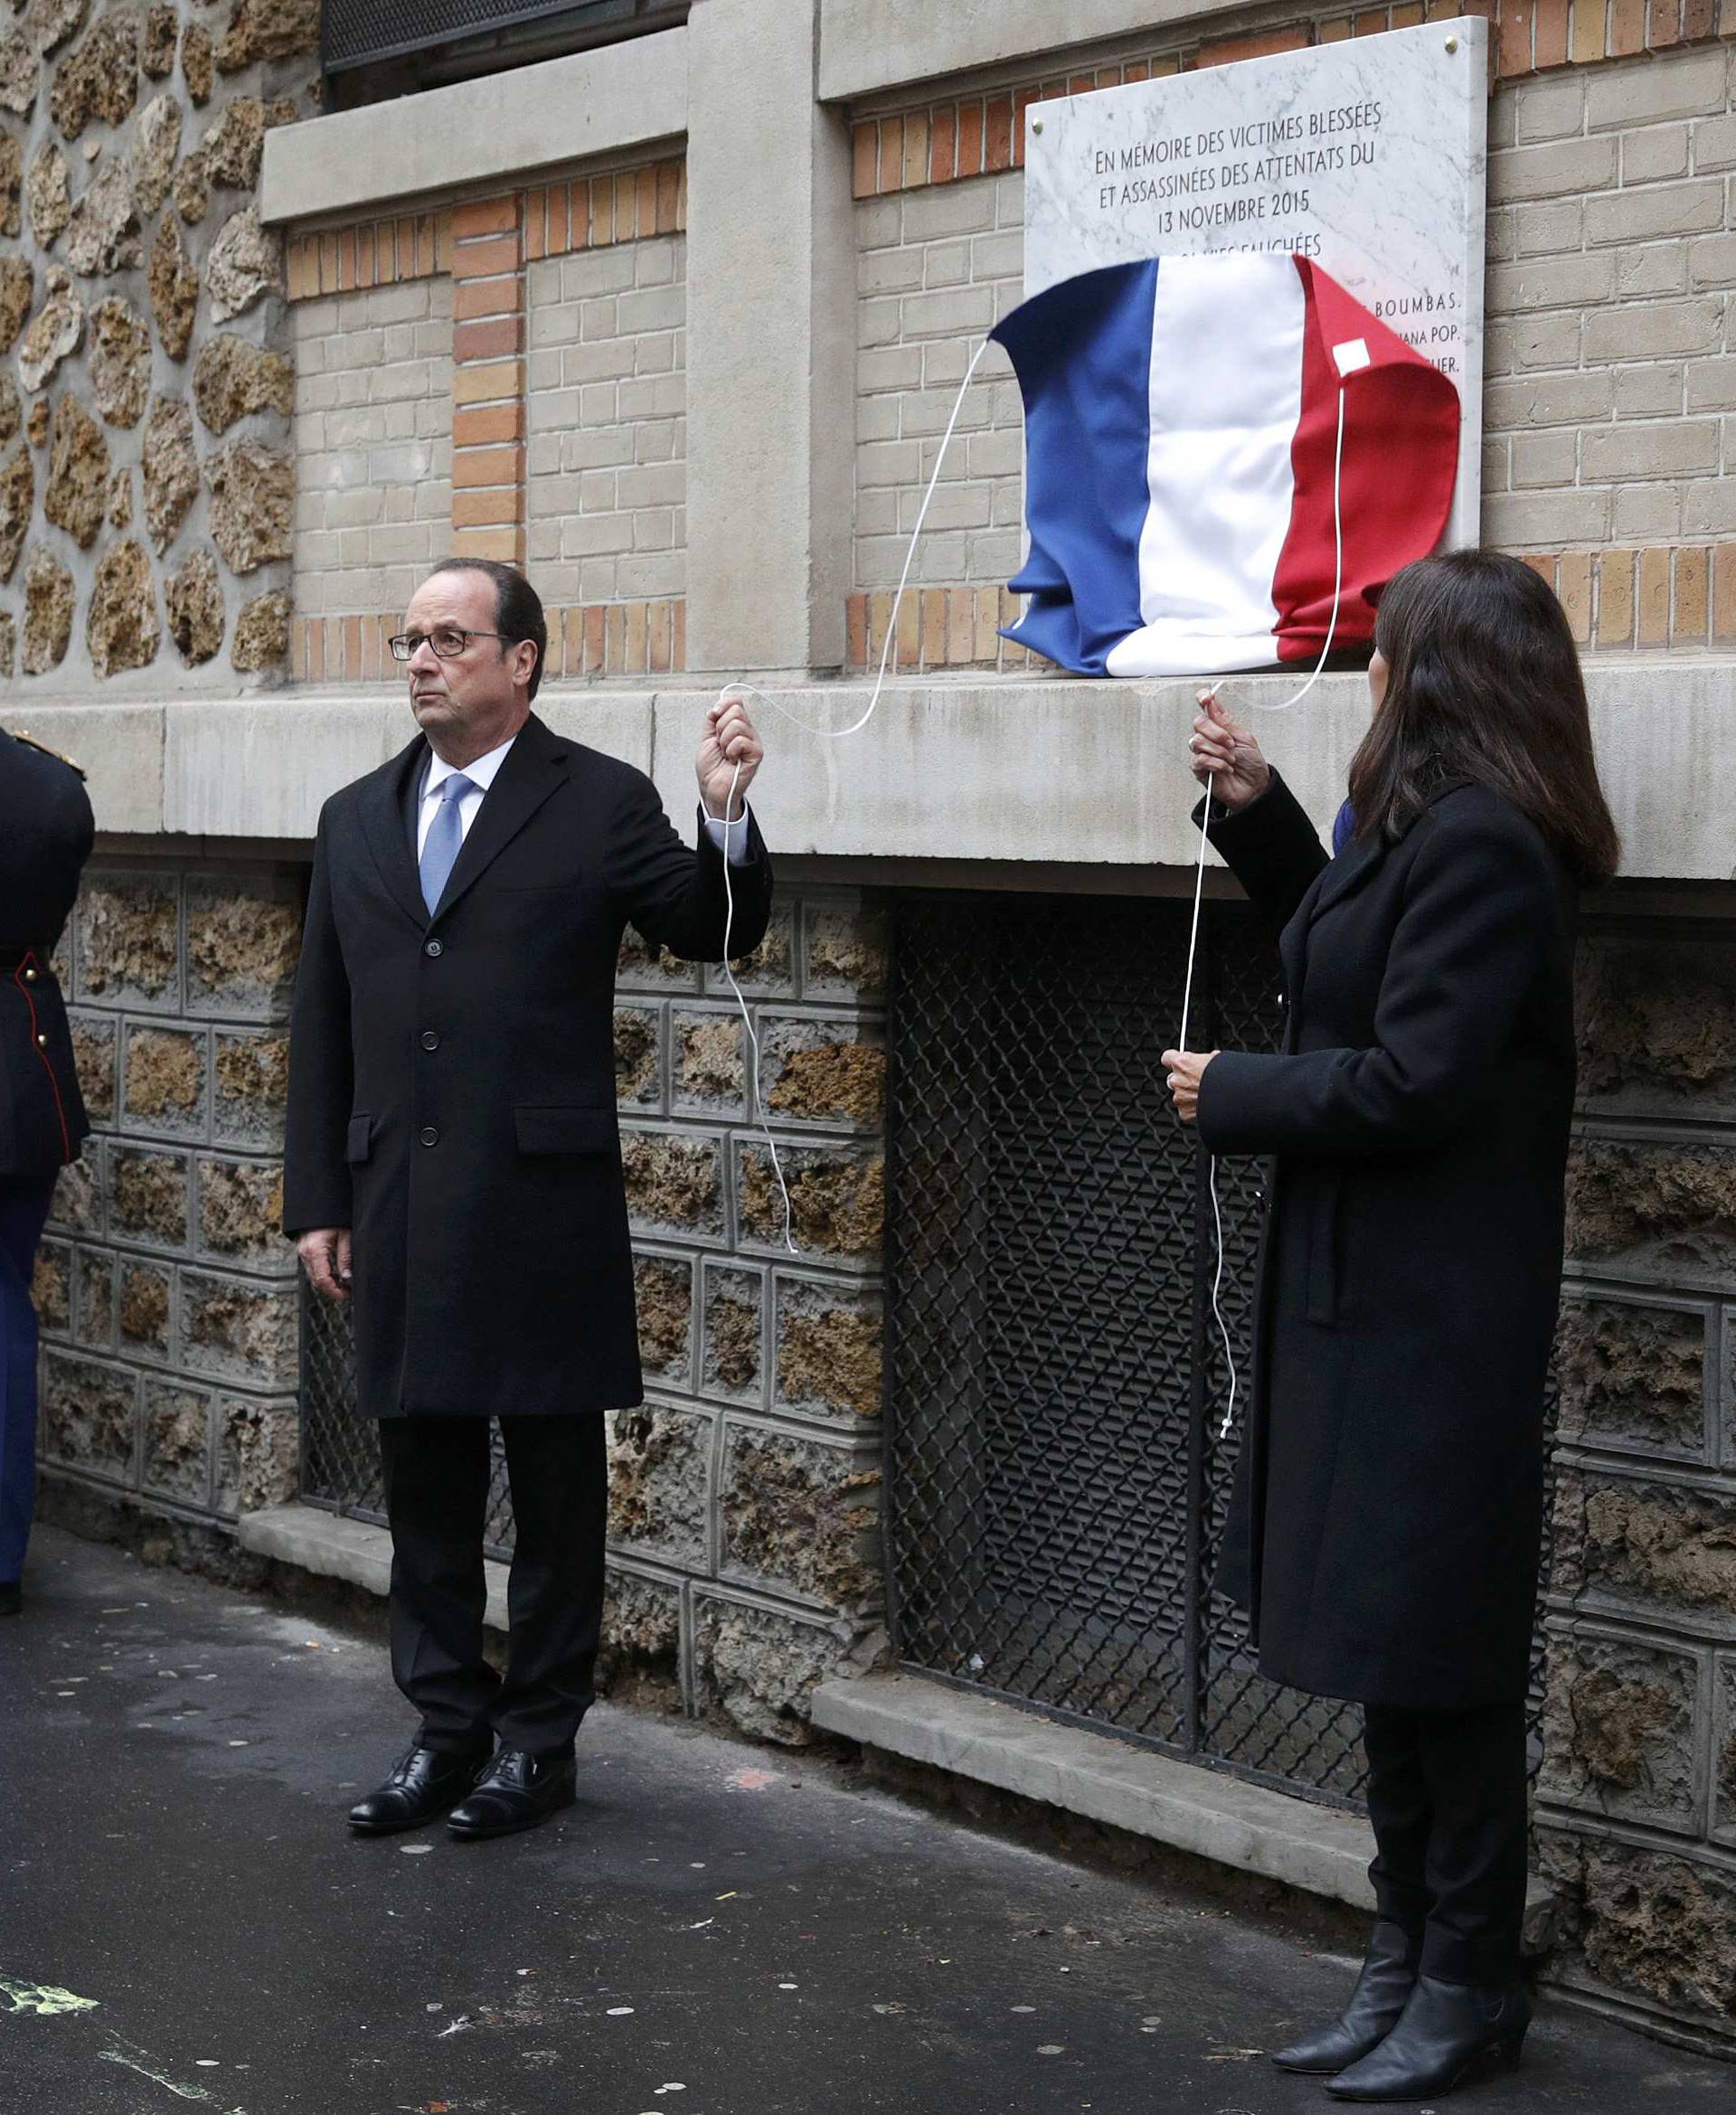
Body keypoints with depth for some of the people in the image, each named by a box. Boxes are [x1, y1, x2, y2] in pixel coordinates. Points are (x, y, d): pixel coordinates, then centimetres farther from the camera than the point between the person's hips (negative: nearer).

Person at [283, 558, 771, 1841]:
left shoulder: (601, 803, -2)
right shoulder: (359, 819, 11)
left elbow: (713, 937, -4)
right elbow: (323, 1025, 13)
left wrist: (728, 819, -22)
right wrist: (317, 1200, 9)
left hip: (542, 1202, -5)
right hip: (400, 1208, 5)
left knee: (554, 1483, 5)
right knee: (424, 1479, 12)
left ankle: (539, 1737, 17)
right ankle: (448, 1726, 24)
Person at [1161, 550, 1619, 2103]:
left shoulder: (1479, 844, -21)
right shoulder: (1440, 829, 11)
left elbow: (1410, 1083, -24)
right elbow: (1354, 964, 23)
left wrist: (1231, 1096, -11)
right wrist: (1257, 813, 15)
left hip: (1432, 1317, -10)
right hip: (1375, 1296, 10)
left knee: (1433, 1655, 1)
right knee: (1393, 1648, 15)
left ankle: (1469, 1987, 14)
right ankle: (1409, 1960, 26)